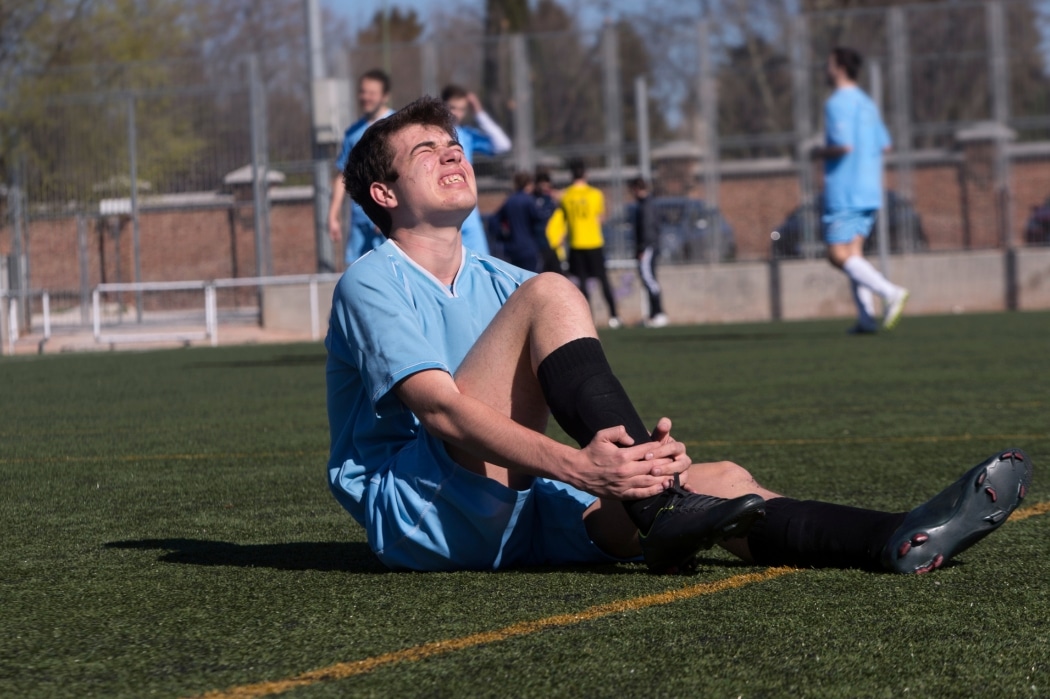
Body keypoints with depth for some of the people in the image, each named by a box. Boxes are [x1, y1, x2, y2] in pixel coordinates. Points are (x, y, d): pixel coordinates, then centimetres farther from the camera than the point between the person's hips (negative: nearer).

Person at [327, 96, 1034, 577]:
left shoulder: (497, 281, 21)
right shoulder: (371, 286, -2)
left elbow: (588, 414, 7)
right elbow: (442, 409, -19)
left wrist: (646, 445, -18)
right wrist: (576, 466, -33)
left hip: (509, 513, 7)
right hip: (408, 506, -7)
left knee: (719, 480, -13)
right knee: (550, 295, -21)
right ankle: (660, 507, -35)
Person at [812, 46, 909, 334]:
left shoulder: (837, 103, -12)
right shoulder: (867, 103, 16)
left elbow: (844, 145, -22)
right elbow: (883, 144, 19)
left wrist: (821, 152, -5)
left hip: (844, 192, -9)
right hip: (868, 190, 9)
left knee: (838, 255, -9)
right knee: (852, 253, 9)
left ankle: (891, 292, -21)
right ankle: (866, 317, -1)